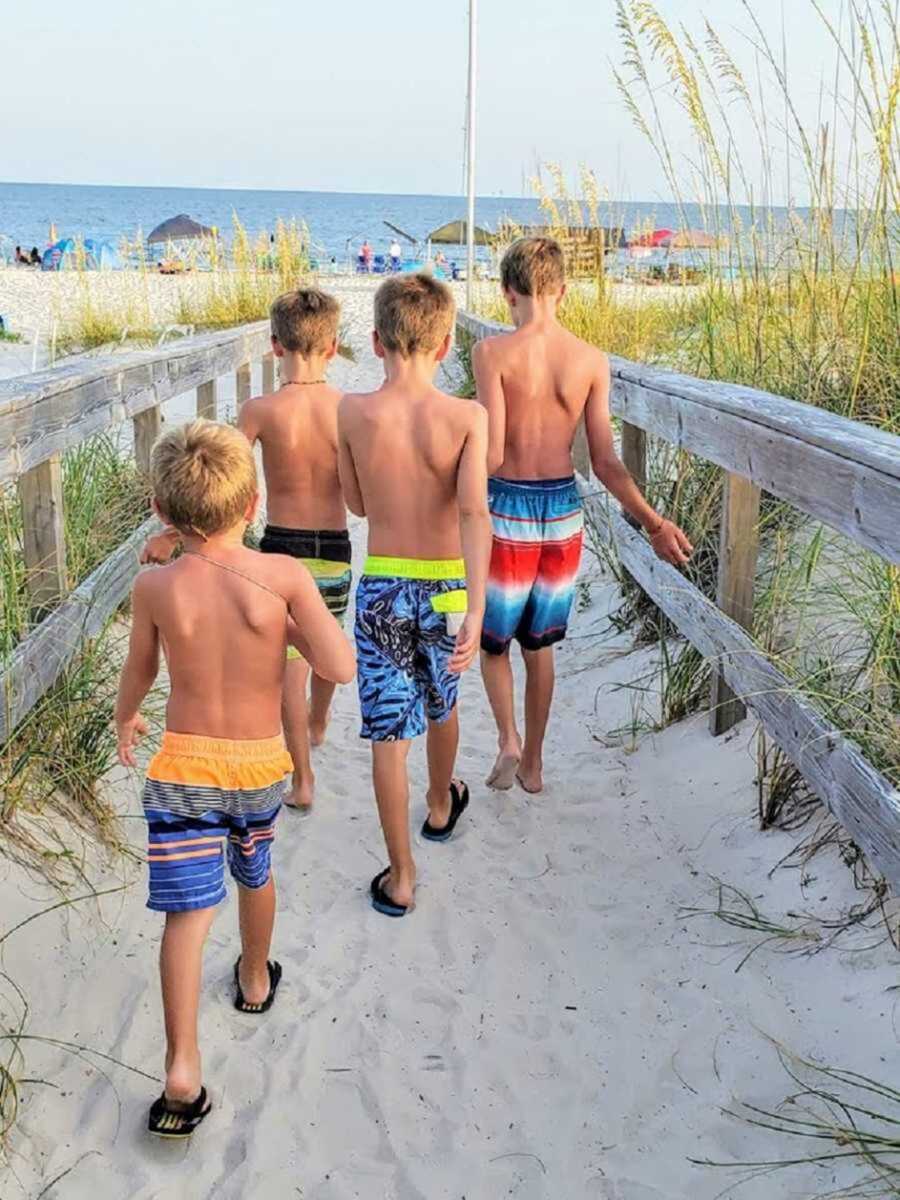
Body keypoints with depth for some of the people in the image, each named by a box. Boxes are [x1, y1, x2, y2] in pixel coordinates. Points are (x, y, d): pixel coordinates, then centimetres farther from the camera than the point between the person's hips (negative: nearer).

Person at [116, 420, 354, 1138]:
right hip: (261, 763, 1)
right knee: (254, 874, 27)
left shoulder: (156, 588, -12)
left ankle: (183, 1071, -7)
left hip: (184, 764, -1)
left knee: (188, 913, -1)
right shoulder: (283, 576, -16)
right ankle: (256, 980, 51)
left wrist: (125, 721, 26)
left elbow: (138, 675, 4)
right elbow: (340, 667, -18)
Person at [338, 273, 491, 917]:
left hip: (381, 587, -1)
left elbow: (358, 503, 5)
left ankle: (400, 876, 13)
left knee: (389, 732, 6)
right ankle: (441, 806, 51)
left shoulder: (353, 413, -9)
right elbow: (474, 513, -24)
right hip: (446, 585, 1)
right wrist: (476, 610, -29)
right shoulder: (467, 417, -12)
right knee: (441, 705, 27)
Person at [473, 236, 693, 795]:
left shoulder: (493, 352, -14)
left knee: (493, 639, 20)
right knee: (540, 645, 20)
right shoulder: (593, 360, -4)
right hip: (563, 513, 4)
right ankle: (534, 763, 31)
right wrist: (657, 524, 7)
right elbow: (606, 464, -4)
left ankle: (509, 740, 4)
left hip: (506, 512, -3)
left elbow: (491, 455, -18)